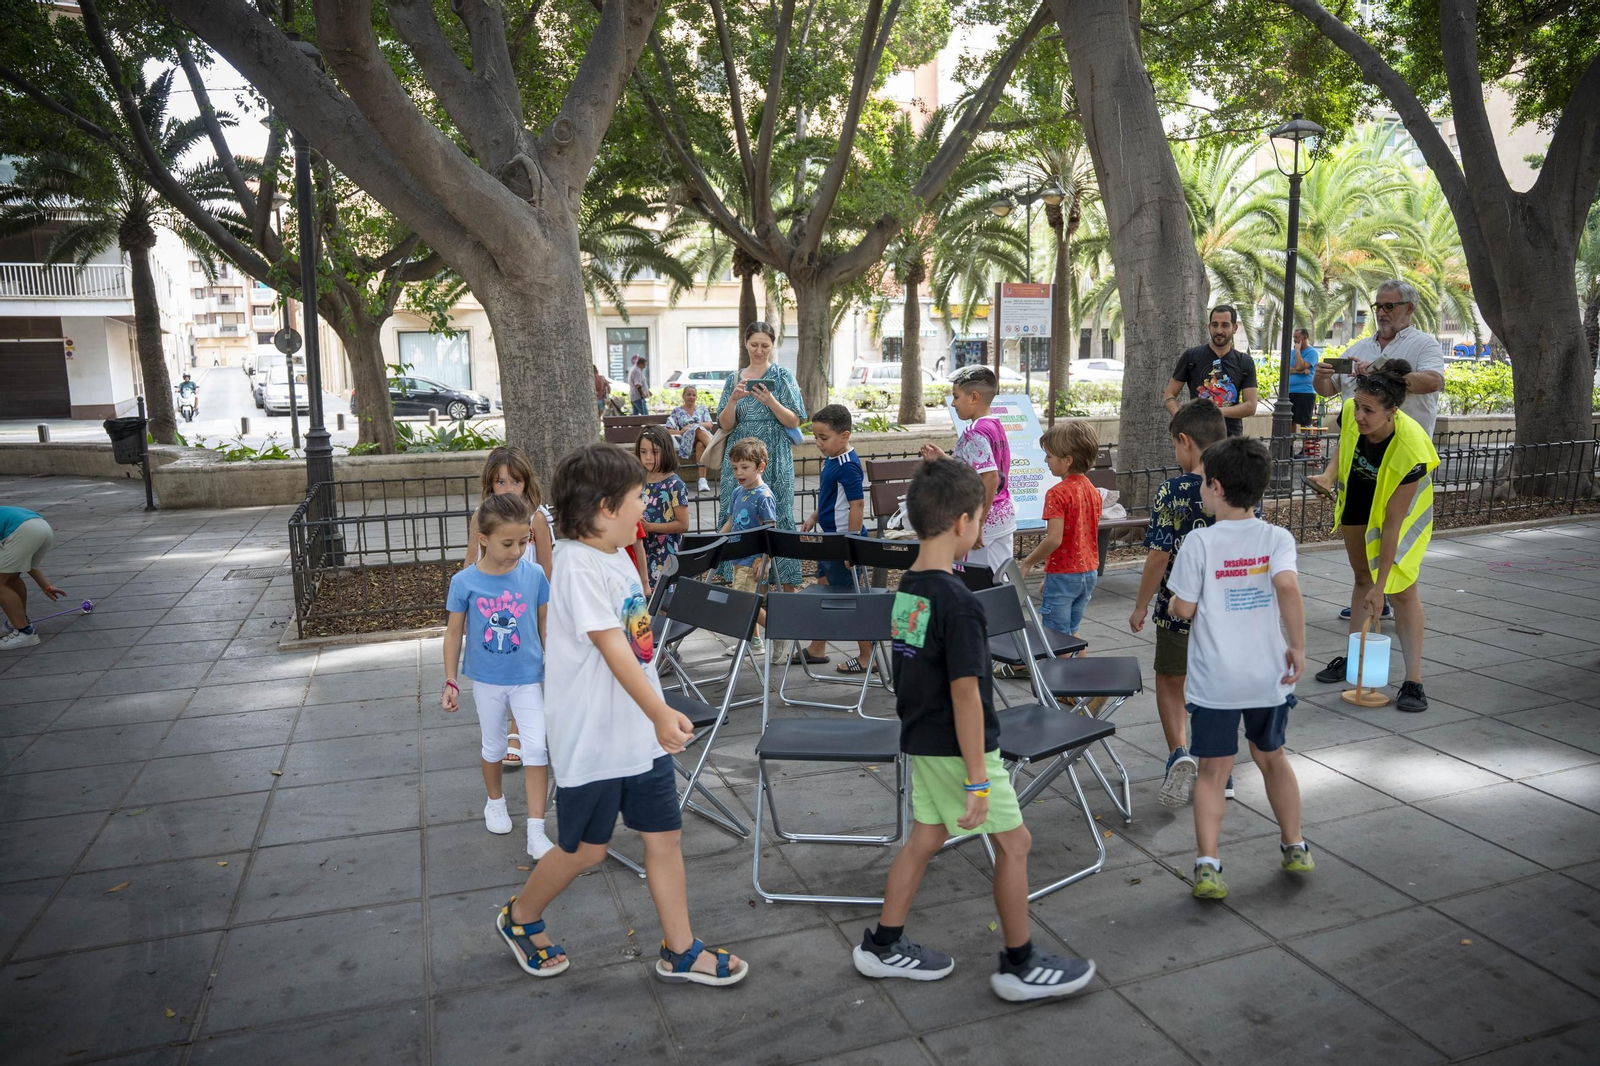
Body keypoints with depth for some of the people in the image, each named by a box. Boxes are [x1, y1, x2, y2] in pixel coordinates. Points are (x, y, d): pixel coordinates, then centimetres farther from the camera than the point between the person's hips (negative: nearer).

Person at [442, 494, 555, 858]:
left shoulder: (534, 575, -13)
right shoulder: (464, 582, -14)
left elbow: (545, 627, -1)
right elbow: (454, 634, -3)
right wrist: (450, 682, -1)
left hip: (528, 677, 0)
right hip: (486, 679, 1)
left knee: (537, 748, -8)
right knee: (493, 747, 19)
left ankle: (536, 832, 0)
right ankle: (495, 802, 46)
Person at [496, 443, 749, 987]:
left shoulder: (616, 556, 7)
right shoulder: (579, 565, -22)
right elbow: (611, 646, -33)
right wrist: (660, 712, -42)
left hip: (641, 731, 8)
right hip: (594, 737, -8)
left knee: (664, 835, 12)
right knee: (585, 848, 10)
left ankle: (680, 950, 26)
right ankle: (520, 917, 37)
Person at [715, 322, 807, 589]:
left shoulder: (782, 376, 2)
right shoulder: (735, 378, 11)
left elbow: (794, 421, -4)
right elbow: (725, 425, 5)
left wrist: (770, 401, -20)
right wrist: (733, 399, -13)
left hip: (774, 458, -3)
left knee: (776, 517, -3)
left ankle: (787, 586, 2)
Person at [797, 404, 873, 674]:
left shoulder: (847, 466, -21)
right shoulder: (831, 460, 8)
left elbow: (857, 504, -24)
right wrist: (814, 518, 12)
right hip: (829, 539, 10)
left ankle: (866, 656, 10)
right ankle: (817, 648, 32)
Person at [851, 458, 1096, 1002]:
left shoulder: (907, 587, 1)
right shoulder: (959, 603, -25)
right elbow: (965, 695, -24)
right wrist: (978, 780, -19)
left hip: (921, 740, 8)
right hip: (957, 748, -8)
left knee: (926, 837, 19)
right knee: (1013, 842, 8)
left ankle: (884, 945, 31)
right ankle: (1020, 966, 22)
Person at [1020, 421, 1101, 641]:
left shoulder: (1058, 493, -19)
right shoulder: (1093, 491, 6)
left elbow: (1054, 539, -26)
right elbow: (1089, 534, 12)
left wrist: (1028, 563, -12)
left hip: (1063, 573, -8)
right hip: (1089, 572, 8)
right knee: (1071, 632, 20)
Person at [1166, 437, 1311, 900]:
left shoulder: (1200, 542, -11)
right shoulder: (1277, 538, -4)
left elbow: (1183, 609, -11)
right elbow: (1287, 585, -23)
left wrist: (1173, 603, 12)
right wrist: (1298, 646, -15)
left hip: (1214, 681, -3)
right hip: (1269, 676, 3)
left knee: (1212, 772, 6)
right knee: (1272, 758, 23)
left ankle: (1207, 864, -1)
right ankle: (1294, 847, 36)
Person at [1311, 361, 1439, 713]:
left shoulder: (1410, 452, -41)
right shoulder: (1350, 414, -30)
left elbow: (1392, 523, -36)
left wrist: (1380, 586, -32)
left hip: (1398, 505, -5)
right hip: (1357, 501, 5)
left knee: (1401, 589, -10)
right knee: (1362, 576, 14)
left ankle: (1413, 680, -5)